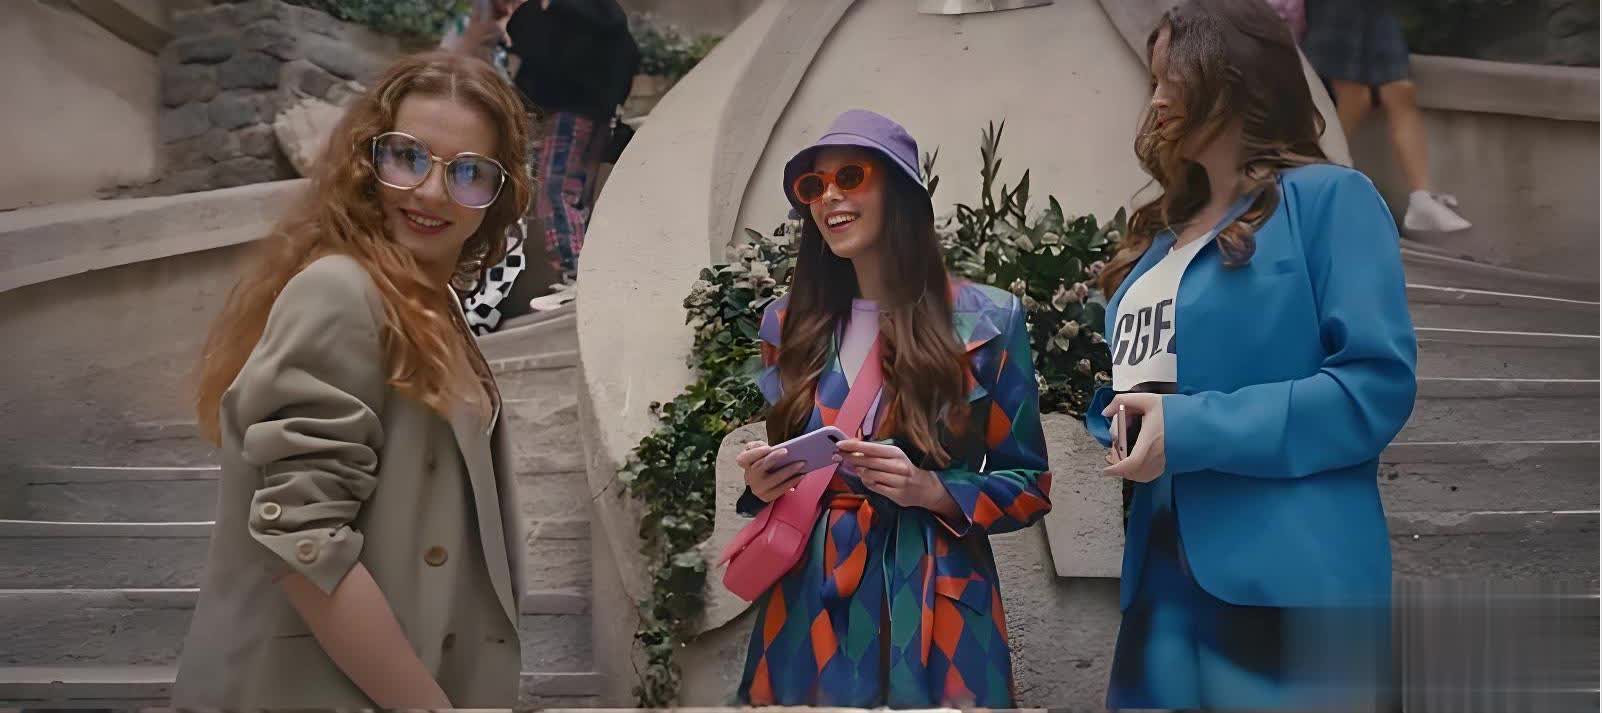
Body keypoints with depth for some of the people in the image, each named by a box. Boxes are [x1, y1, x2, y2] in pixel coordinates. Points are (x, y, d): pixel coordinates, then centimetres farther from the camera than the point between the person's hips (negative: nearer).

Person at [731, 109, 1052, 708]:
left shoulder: (985, 320, -5)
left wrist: (931, 491, -17)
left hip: (930, 608, -3)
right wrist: (761, 485, -6)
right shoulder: (789, 324, 6)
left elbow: (1027, 486, -1)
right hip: (807, 604, 3)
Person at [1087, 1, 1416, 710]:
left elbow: (1378, 383, -14)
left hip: (1289, 581, -7)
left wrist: (1194, 431, -18)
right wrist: (1120, 423, 0)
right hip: (1163, 577, 7)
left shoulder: (1328, 198, -4)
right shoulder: (1160, 233, 19)